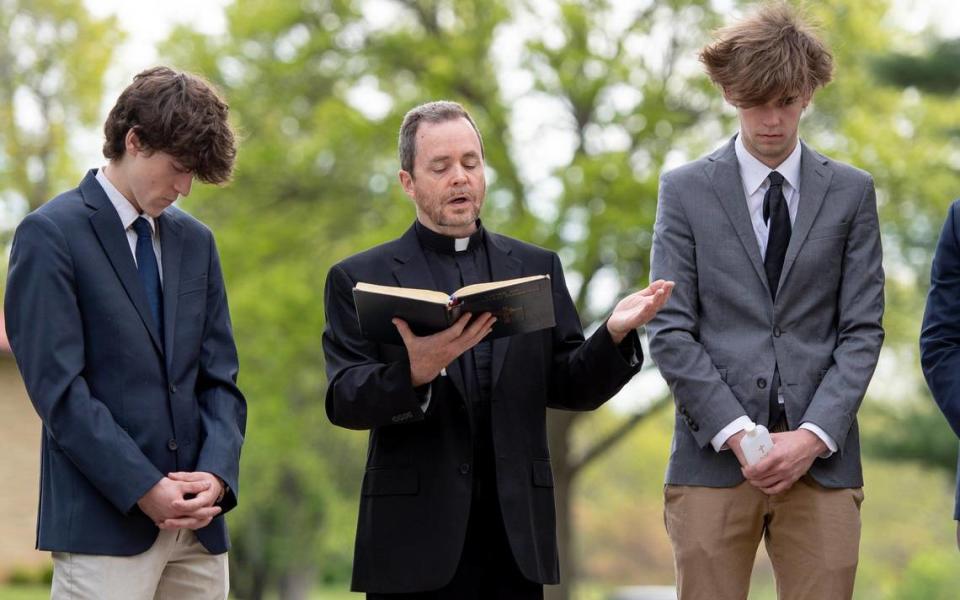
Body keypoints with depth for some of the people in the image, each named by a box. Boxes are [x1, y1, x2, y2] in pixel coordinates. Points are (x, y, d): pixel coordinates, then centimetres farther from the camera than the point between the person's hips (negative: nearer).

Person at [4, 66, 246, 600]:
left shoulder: (195, 241, 16)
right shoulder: (51, 234, -3)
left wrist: (216, 474, -5)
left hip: (198, 522, 6)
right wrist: (145, 489, -16)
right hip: (104, 521, -6)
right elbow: (59, 388, -11)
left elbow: (220, 378, 14)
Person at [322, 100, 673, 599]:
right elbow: (343, 403, -6)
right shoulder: (360, 278, 5)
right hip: (416, 537, -2)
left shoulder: (536, 268, 14)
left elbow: (570, 388, 10)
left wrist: (613, 335, -10)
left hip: (515, 535, 2)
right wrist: (415, 373, -25)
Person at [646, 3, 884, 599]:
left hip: (822, 458, 1)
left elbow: (863, 330, 5)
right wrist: (737, 434, -10)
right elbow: (671, 332, 1)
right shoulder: (685, 190, 7)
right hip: (713, 458, -1)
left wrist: (813, 436, -8)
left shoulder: (852, 192, 10)